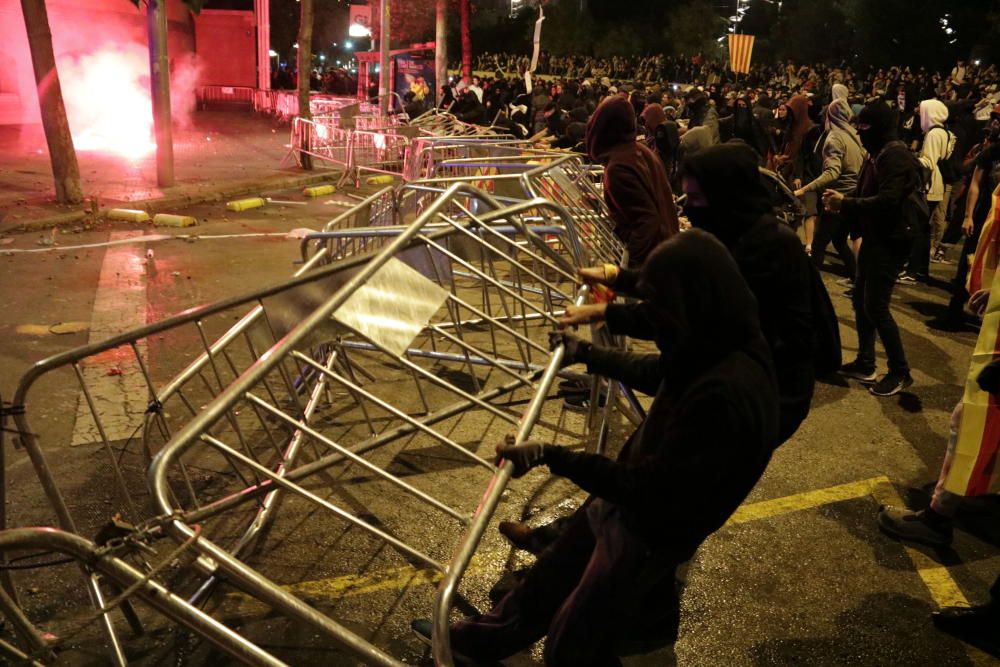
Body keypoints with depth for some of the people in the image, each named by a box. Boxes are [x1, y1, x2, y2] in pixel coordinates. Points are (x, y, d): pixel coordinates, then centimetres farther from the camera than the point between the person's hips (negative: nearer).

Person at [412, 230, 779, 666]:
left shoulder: (725, 394, -39)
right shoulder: (720, 348, -11)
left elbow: (649, 488, -32)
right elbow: (658, 372, 11)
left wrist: (550, 456, -29)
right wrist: (587, 354, 22)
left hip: (650, 530, -8)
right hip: (629, 501, 8)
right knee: (553, 573, 29)